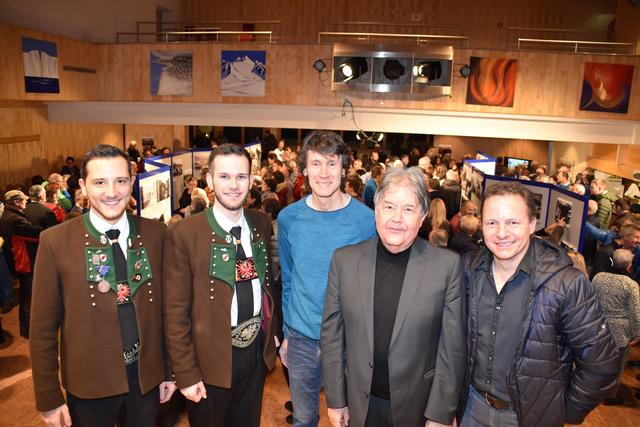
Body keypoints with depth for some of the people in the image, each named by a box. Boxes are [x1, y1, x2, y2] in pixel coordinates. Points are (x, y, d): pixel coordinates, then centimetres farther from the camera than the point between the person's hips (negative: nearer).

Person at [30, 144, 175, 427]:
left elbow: (166, 305, 1)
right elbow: (43, 327, -7)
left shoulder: (156, 233, -5)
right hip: (89, 383, -2)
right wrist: (48, 399, -4)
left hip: (147, 377, 2)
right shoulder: (55, 241, -11)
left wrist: (170, 370, 6)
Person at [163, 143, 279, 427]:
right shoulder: (183, 234, -16)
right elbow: (175, 311, -13)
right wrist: (186, 373, -11)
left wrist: (273, 330, 8)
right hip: (211, 359, -4)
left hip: (257, 350, 4)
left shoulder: (261, 223, -1)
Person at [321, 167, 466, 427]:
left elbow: (453, 347, -8)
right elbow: (332, 334, -2)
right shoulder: (344, 260, -7)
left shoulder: (447, 265, -12)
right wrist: (336, 400, 0)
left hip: (418, 405, -1)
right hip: (359, 404, 2)